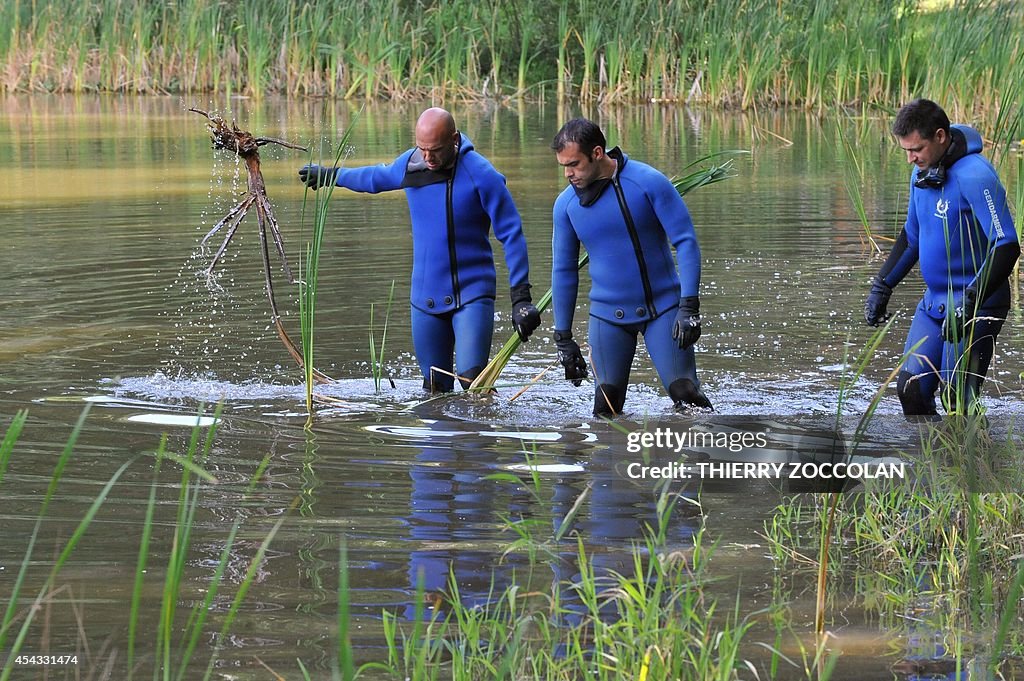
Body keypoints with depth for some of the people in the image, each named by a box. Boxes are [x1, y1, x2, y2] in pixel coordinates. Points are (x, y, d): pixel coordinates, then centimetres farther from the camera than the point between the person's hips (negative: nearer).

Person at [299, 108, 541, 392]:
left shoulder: (481, 174, -14)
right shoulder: (410, 164, 1)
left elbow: (512, 235, -10)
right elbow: (378, 177, 25)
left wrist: (520, 297, -14)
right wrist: (331, 175, 40)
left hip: (472, 294, -5)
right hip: (426, 298, 5)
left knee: (471, 378, -21)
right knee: (436, 388, 7)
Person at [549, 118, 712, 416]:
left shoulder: (648, 182, -12)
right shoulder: (565, 204, -1)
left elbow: (686, 242, -11)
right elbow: (563, 271, 8)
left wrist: (689, 306, -19)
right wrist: (563, 338, 8)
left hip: (663, 306, -3)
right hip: (608, 315, 3)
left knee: (686, 394, -12)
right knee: (606, 407, -2)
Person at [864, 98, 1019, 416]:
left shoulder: (974, 176, -20)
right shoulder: (922, 173, 7)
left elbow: (1006, 247, -26)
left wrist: (969, 303, -32)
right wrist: (881, 286, 17)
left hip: (976, 307, -8)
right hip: (934, 303, 8)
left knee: (957, 402, -12)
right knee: (910, 390, 1)